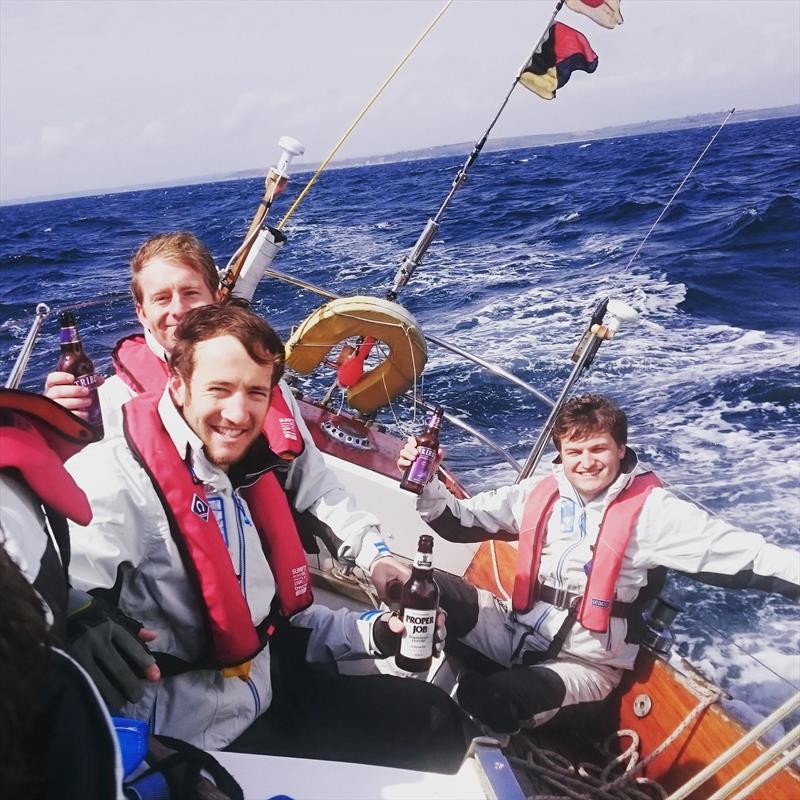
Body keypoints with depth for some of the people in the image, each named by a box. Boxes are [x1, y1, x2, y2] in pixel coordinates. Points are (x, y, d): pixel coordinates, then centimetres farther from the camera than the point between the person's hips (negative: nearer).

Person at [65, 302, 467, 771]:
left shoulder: (242, 471, 5)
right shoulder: (116, 481, -21)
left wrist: (370, 632, 5)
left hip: (272, 691, 8)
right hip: (202, 739, -8)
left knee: (436, 718, 14)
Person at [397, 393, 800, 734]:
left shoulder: (650, 510, -10)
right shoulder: (538, 493, 2)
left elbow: (742, 554, -16)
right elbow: (457, 521, 7)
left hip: (585, 664, -4)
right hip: (517, 631, 4)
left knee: (489, 704, -32)